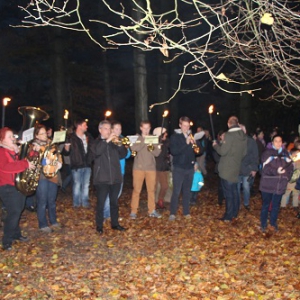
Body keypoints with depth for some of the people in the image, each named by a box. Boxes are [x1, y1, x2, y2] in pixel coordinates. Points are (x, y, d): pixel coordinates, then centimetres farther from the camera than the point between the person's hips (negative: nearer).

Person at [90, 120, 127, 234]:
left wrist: (120, 145, -13)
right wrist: (107, 140, -24)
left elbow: (123, 155, 4)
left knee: (114, 202, 12)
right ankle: (99, 226, 11)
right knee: (101, 203, 0)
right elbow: (96, 152, -20)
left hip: (115, 177, 4)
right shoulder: (96, 143, 3)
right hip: (102, 178, -4)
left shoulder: (114, 142, 13)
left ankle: (115, 223, 23)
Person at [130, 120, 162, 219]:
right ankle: (133, 211, 5)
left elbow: (157, 153, 2)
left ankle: (152, 210, 13)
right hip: (138, 167, -2)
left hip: (151, 168, 2)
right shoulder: (137, 138, 6)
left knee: (151, 190, 4)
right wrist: (144, 141, -15)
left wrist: (151, 148, -16)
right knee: (137, 190, -1)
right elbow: (133, 148, -13)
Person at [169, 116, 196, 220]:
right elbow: (173, 151, -16)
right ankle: (172, 213, 4)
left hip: (190, 168, 4)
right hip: (179, 168, -4)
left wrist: (194, 144, -13)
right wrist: (186, 143, -23)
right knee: (176, 191, -4)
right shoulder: (175, 136, -3)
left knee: (187, 191, 9)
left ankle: (186, 212, 19)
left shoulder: (191, 136, 10)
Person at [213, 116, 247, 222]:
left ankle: (228, 216, 5)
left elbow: (222, 151, -19)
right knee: (234, 191, 17)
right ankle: (234, 213, 26)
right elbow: (244, 153, 12)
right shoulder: (244, 136, 6)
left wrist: (215, 145, -1)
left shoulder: (229, 135, -19)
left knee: (228, 193, -1)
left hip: (227, 169, -7)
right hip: (236, 168, 7)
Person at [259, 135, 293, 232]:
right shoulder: (267, 152, -3)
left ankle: (273, 223, 29)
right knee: (266, 204, 7)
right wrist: (277, 171, -17)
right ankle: (263, 224, 19)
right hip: (268, 184, -3)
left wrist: (286, 176, -11)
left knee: (276, 205, 13)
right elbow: (266, 168, -13)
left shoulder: (285, 153, 10)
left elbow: (290, 167, 3)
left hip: (280, 185, 3)